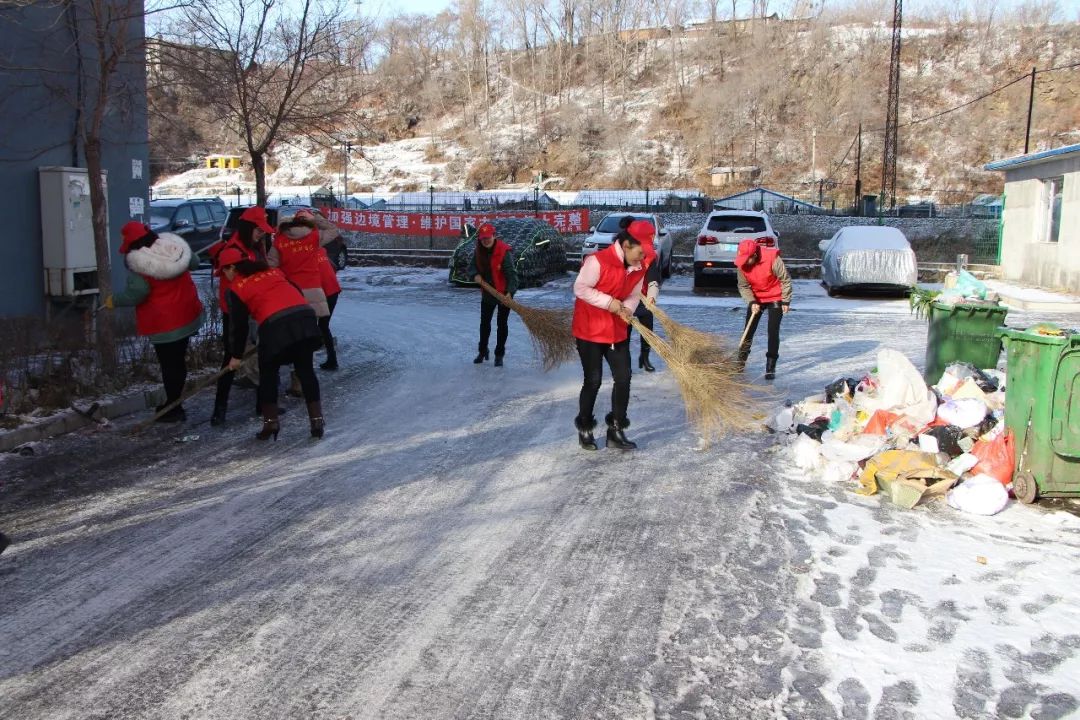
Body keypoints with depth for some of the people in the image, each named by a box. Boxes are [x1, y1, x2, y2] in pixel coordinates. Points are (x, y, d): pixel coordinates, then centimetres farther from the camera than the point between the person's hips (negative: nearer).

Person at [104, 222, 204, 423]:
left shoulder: (138, 263, -20)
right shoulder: (174, 245, 0)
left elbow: (137, 292, -25)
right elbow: (194, 262, 15)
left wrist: (114, 300, -8)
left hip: (164, 323, -7)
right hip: (187, 315, 7)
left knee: (169, 365, 3)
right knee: (178, 361, 21)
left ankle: (174, 410, 11)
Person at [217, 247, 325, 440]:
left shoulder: (236, 289, 13)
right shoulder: (273, 271, 26)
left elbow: (240, 325, 14)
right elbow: (295, 292, 24)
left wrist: (236, 356, 25)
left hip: (275, 325, -4)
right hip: (305, 316, 5)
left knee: (268, 373, 15)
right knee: (306, 370, 15)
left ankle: (271, 422, 16)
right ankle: (317, 420, 14)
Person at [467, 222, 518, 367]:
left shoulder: (504, 252, -23)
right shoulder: (479, 252, -4)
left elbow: (511, 273, -28)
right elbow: (472, 267, 6)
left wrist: (510, 292, -40)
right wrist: (475, 275, -18)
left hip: (504, 293, -5)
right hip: (487, 292, 6)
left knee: (502, 324, 4)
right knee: (484, 323, 16)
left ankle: (499, 355, 17)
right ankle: (483, 351, 34)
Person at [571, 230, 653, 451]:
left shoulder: (640, 267, -1)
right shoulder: (598, 261, -23)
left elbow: (634, 295, 8)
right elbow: (580, 288, -21)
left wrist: (626, 310, -14)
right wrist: (609, 303, -23)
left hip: (617, 330, 6)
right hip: (590, 329, -6)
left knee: (623, 378, 2)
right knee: (593, 381, 0)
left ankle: (616, 430, 14)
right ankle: (584, 429, 19)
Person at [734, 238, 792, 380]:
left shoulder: (772, 259, -29)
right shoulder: (742, 264, -16)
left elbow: (785, 280, -17)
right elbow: (743, 286, -6)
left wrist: (786, 301, -13)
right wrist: (752, 302, -21)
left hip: (775, 298, -4)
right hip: (756, 299, 4)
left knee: (773, 333, -7)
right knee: (749, 330, 7)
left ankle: (770, 368, -1)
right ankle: (740, 362, 21)